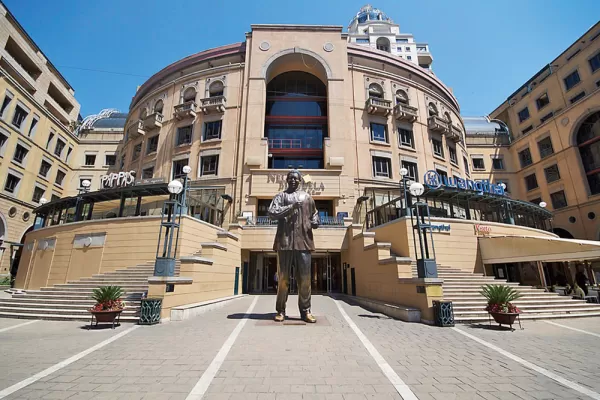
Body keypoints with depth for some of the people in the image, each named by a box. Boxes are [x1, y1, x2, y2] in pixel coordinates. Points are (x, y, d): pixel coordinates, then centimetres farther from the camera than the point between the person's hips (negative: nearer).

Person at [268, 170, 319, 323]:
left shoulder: (307, 197, 18)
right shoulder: (280, 196, 11)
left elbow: (314, 213, 27)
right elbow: (272, 213, -4)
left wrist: (315, 222, 4)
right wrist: (291, 207, -13)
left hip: (303, 241, 2)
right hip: (285, 241, -1)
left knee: (305, 278, 2)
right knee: (283, 277, 5)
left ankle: (305, 310, 13)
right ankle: (280, 310, 16)